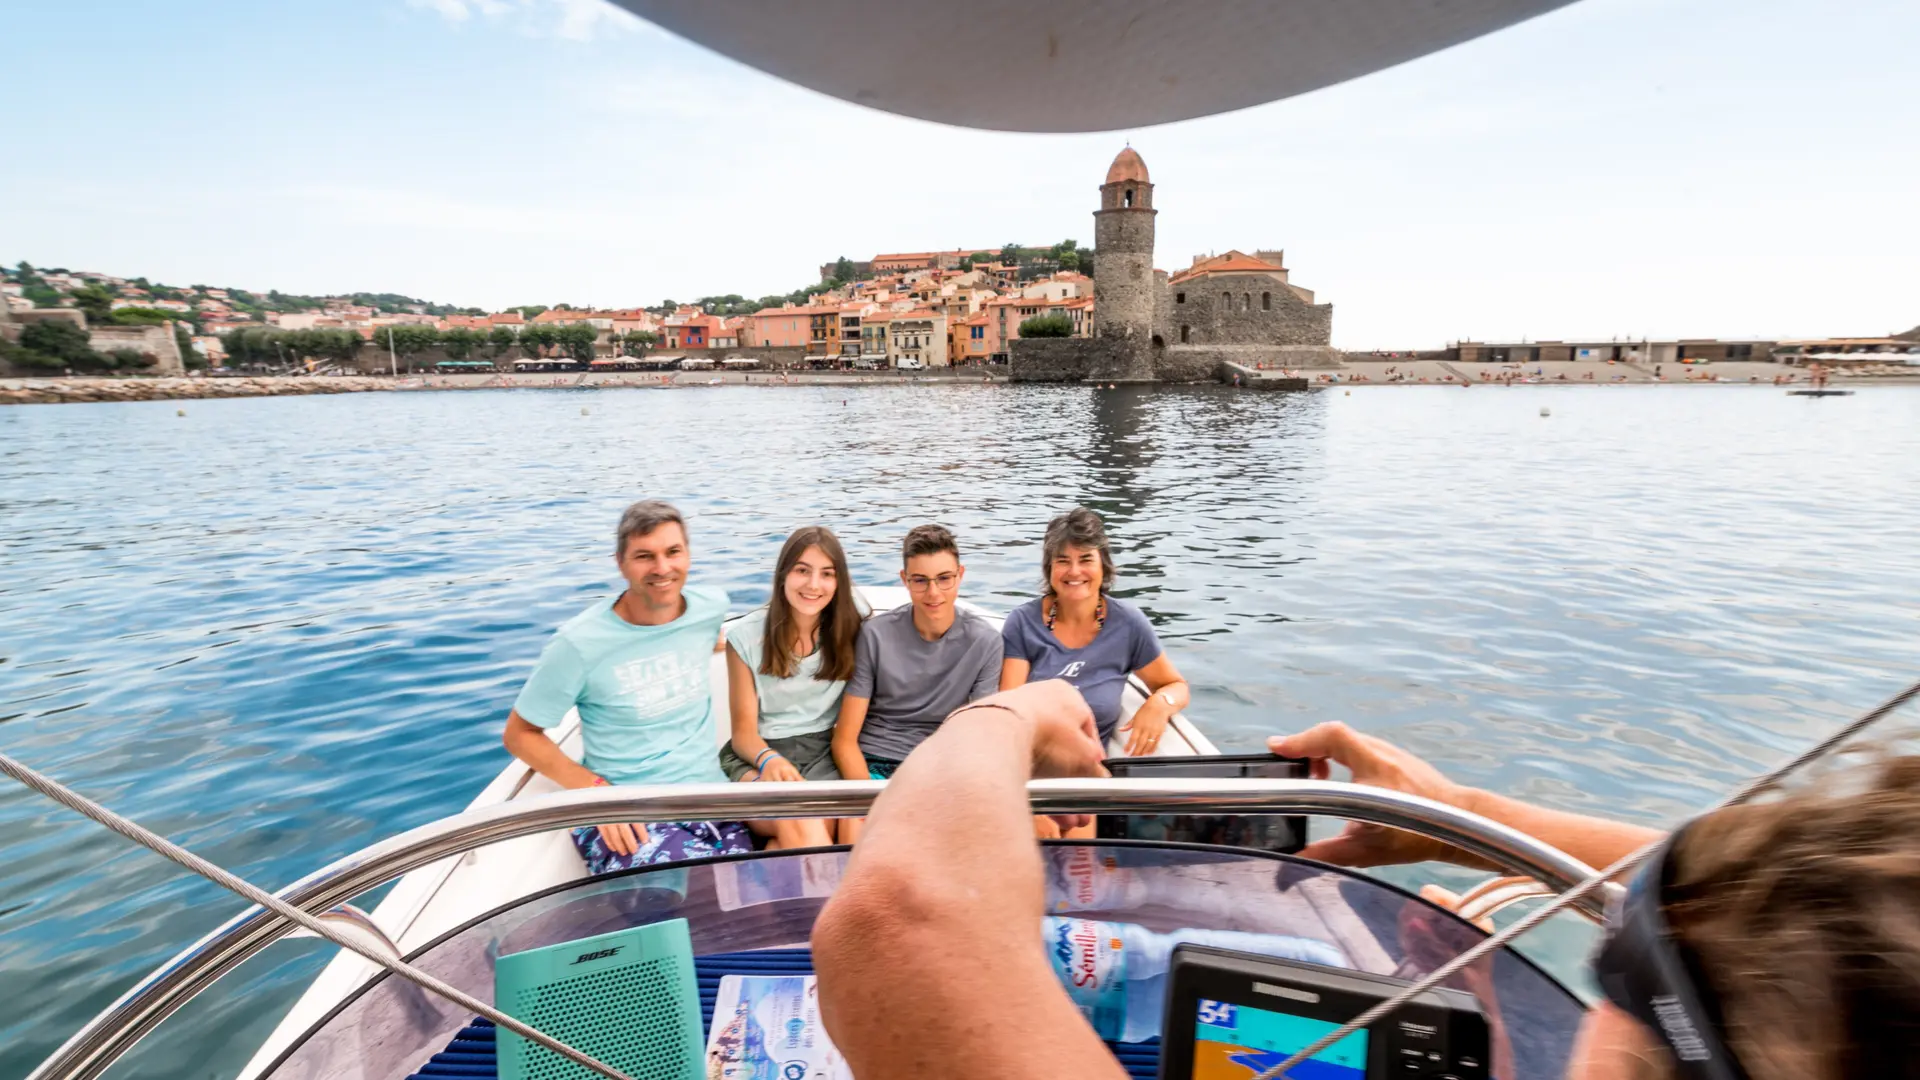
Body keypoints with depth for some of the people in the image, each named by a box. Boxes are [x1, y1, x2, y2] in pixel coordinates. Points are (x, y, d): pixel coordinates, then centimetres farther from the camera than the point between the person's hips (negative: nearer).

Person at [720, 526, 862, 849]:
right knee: (799, 822, -34)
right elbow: (743, 730, -1)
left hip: (824, 753, 1)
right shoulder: (745, 636, -2)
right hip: (758, 754, -1)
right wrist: (769, 760, -23)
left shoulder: (849, 631, 2)